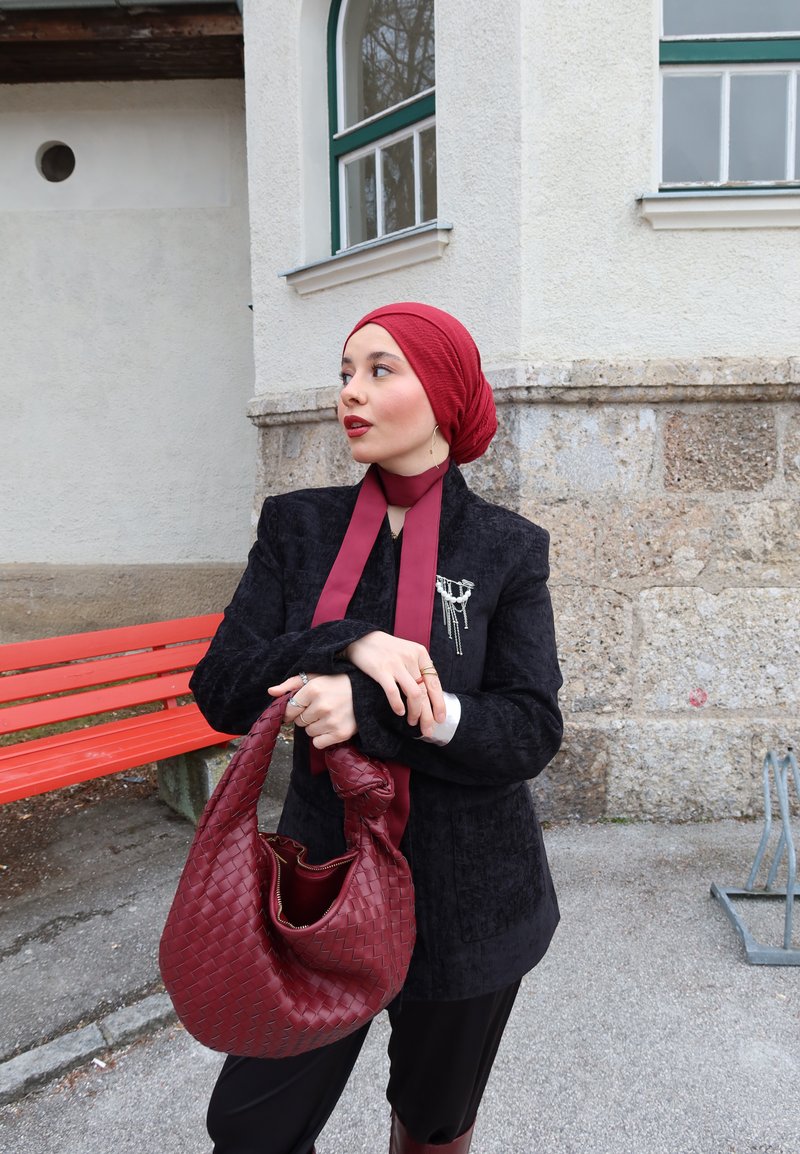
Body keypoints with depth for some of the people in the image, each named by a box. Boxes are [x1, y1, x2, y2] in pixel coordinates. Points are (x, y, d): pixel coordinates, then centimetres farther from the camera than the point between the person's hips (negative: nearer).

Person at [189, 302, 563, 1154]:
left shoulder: (508, 548, -8)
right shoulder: (298, 526, -3)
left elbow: (531, 732, -15)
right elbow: (220, 691, -9)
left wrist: (369, 711, -27)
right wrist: (348, 644, -25)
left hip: (467, 897, -1)